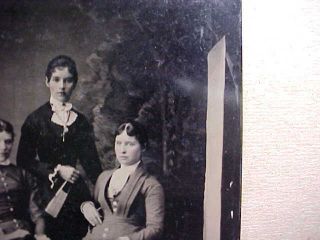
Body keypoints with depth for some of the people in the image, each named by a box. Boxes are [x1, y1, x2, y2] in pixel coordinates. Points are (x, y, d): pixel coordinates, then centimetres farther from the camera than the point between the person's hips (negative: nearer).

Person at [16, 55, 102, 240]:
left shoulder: (81, 122, 8)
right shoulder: (36, 119, 0)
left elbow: (91, 162, 9)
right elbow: (24, 161, -3)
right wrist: (56, 170, -11)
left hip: (76, 192, 3)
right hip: (48, 193, -2)